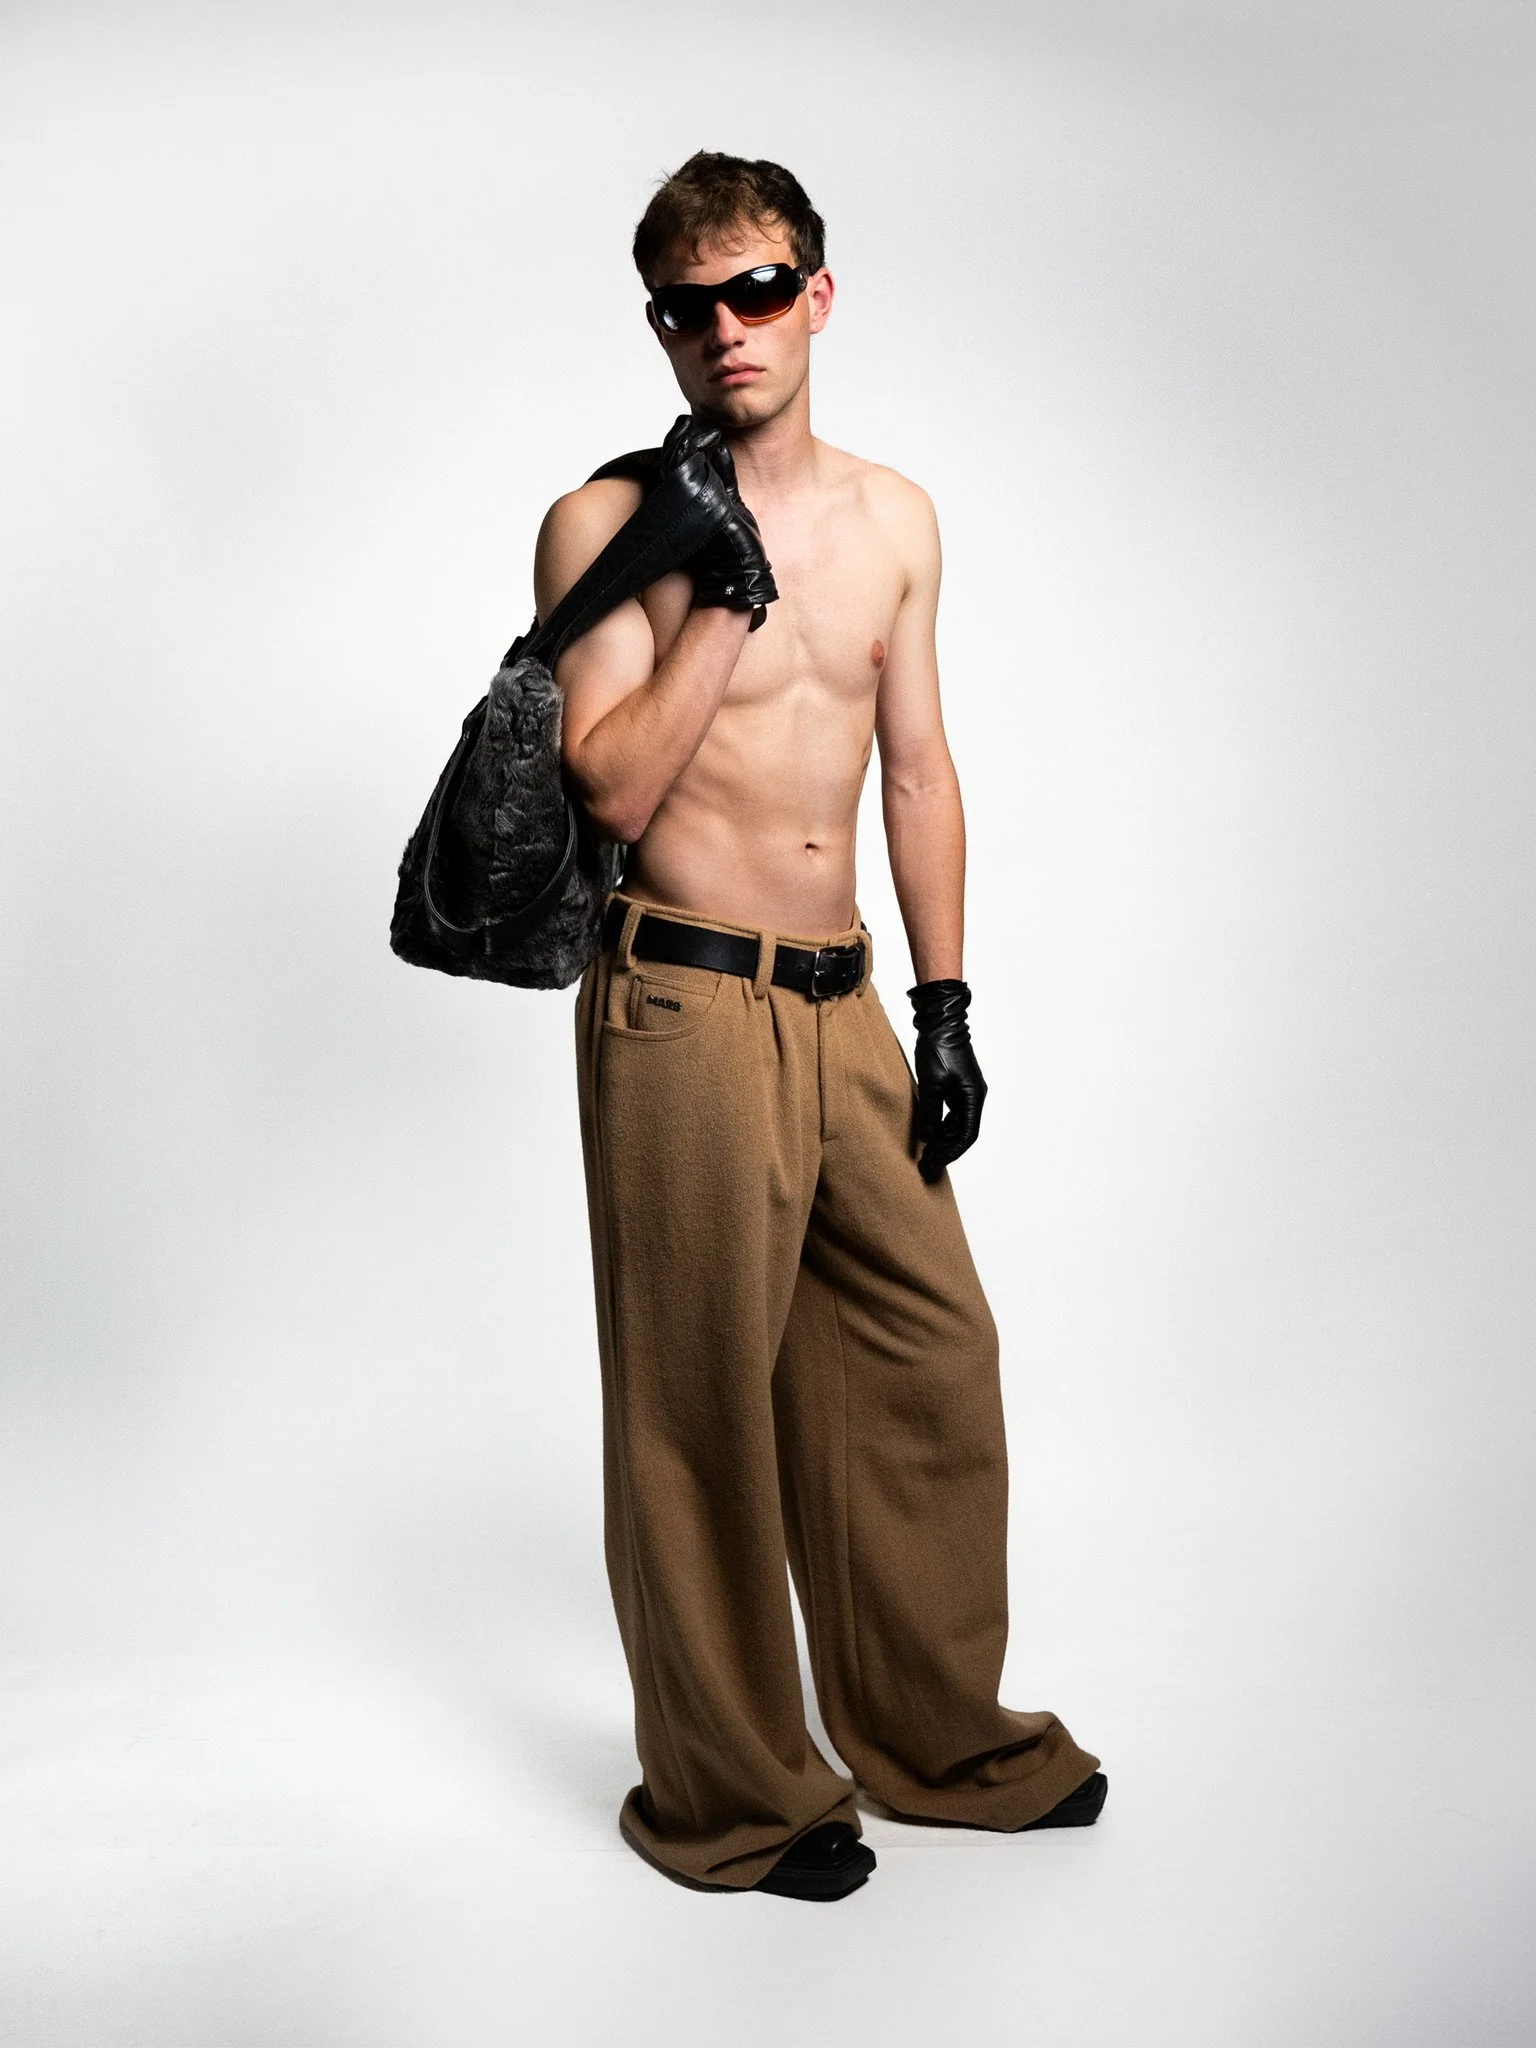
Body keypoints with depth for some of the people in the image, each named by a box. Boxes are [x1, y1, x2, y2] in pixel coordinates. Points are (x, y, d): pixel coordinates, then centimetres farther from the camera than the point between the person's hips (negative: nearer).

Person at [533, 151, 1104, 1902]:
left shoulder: (894, 520, 11)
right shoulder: (609, 523, -5)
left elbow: (917, 769, 13)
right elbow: (612, 790, -13)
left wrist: (944, 1002, 10)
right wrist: (726, 591, -16)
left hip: (845, 1002, 6)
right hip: (681, 1005, -5)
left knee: (930, 1365, 12)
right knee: (701, 1408, 4)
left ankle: (938, 1736, 33)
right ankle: (729, 1794, 23)